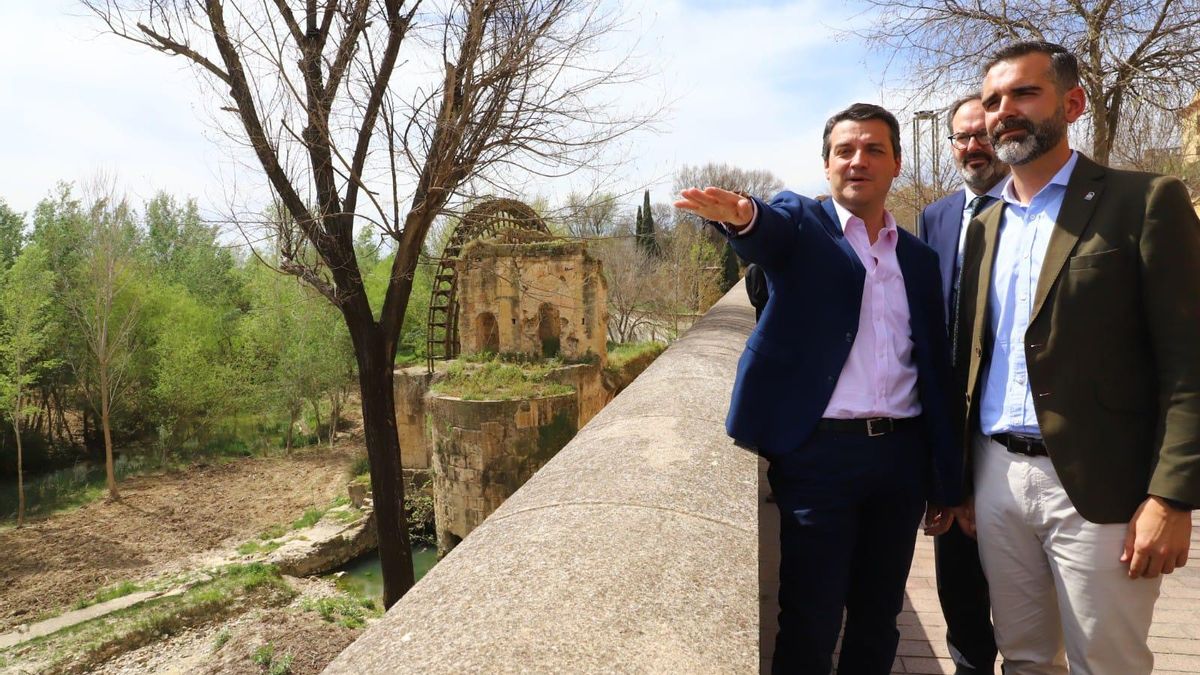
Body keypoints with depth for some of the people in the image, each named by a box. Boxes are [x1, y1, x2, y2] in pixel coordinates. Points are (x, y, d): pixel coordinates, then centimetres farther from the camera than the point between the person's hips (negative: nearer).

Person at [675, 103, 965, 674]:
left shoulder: (919, 258, 13)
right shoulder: (803, 224, 2)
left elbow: (936, 372, 13)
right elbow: (770, 231, -24)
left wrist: (947, 482, 13)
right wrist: (741, 215, -49)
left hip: (902, 455, 5)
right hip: (820, 452, -4)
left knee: (879, 618, 16)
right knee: (810, 623, 4)